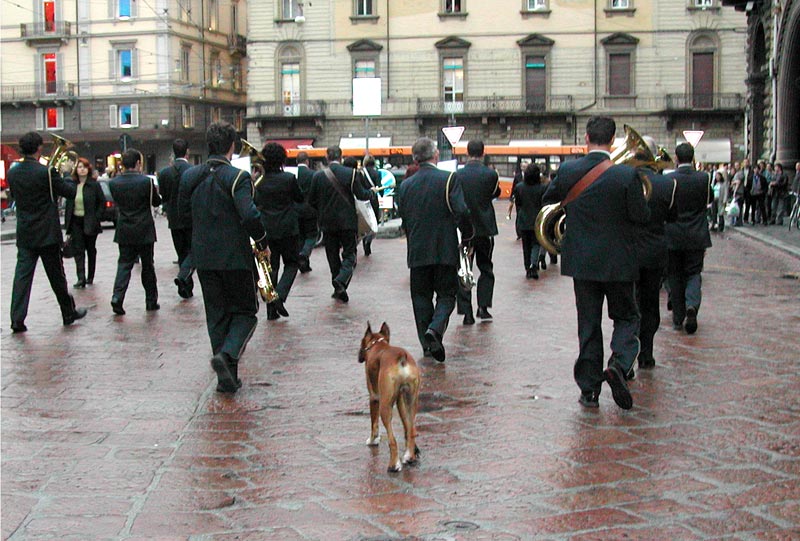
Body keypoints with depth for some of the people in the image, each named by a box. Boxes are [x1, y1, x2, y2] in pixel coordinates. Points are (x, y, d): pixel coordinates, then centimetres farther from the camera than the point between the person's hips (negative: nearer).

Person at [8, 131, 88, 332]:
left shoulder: (13, 173, 1)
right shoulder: (46, 172, -16)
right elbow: (71, 193, -10)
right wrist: (64, 178, 11)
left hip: (24, 234, 4)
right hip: (47, 233, -4)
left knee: (22, 275, 2)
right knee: (56, 276, 8)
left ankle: (17, 319, -5)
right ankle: (68, 313, 21)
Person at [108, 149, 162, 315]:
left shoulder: (114, 183, -4)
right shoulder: (145, 181, -15)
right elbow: (156, 202, -1)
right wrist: (155, 191, 17)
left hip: (124, 232, 3)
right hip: (144, 232, -3)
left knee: (124, 264, 6)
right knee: (147, 266, 10)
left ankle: (117, 297, -12)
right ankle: (151, 301, 16)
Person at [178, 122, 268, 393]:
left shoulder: (190, 176, 4)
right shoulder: (237, 177, -14)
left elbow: (183, 210, 15)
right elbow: (250, 215, -22)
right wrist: (262, 244, -8)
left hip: (203, 257, 5)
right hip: (235, 256, -5)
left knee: (217, 316, 12)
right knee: (245, 311, 10)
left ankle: (227, 378, 12)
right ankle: (226, 354, -15)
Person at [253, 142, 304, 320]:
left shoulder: (259, 181, -3)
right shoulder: (289, 179, -11)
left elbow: (255, 202, 9)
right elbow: (300, 198, 3)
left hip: (266, 230, 3)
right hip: (288, 229, -3)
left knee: (271, 266, 10)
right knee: (292, 263, 12)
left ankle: (271, 309, 9)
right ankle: (280, 295, -12)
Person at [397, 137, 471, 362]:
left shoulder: (405, 185, 5)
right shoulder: (449, 179, -8)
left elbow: (403, 219, 11)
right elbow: (461, 212, -15)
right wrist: (467, 234, 2)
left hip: (417, 251, 3)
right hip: (445, 249, -3)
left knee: (421, 296, 13)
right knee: (446, 294, 7)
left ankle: (427, 343, 13)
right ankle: (435, 329, -18)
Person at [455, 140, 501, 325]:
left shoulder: (457, 175, -8)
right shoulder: (491, 174, -9)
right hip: (485, 228, 0)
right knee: (486, 269, 15)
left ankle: (467, 312, 2)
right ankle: (483, 306, 6)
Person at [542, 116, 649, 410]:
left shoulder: (568, 171, -6)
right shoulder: (627, 175, -14)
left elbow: (547, 201, 8)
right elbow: (641, 217, -9)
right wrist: (641, 198, 10)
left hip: (581, 260, 2)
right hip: (618, 261, -2)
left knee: (588, 323, 10)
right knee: (626, 317, 15)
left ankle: (589, 388, 11)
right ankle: (619, 364, -12)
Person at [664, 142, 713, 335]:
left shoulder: (668, 179, -11)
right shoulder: (704, 178, -6)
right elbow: (710, 199, 9)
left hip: (672, 237, -1)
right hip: (696, 237, 1)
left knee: (675, 276, 10)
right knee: (693, 274, 9)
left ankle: (678, 317, 14)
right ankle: (692, 306, -17)